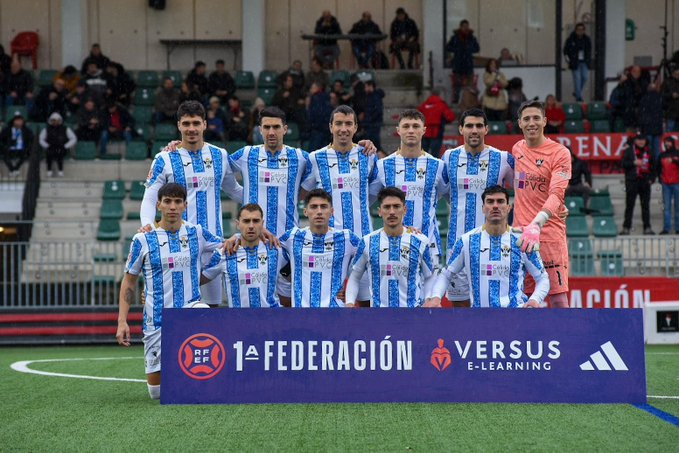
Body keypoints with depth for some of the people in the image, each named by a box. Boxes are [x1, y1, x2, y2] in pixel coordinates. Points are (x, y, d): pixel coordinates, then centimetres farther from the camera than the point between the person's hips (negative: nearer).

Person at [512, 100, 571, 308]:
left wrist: (536, 224, -33)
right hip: (520, 235, 6)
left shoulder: (559, 152, -7)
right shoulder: (517, 149, 13)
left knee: (558, 299, -8)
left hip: (549, 234, -6)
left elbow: (556, 195, -19)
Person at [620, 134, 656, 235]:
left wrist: (652, 178, 6)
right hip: (632, 181, -3)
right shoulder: (629, 150, 4)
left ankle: (647, 227, 5)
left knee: (646, 205, 3)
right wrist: (634, 163, -15)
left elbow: (653, 166, 17)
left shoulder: (649, 151, 13)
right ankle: (626, 228, 0)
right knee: (629, 205, -2)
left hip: (645, 181, 3)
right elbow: (624, 164, -1)